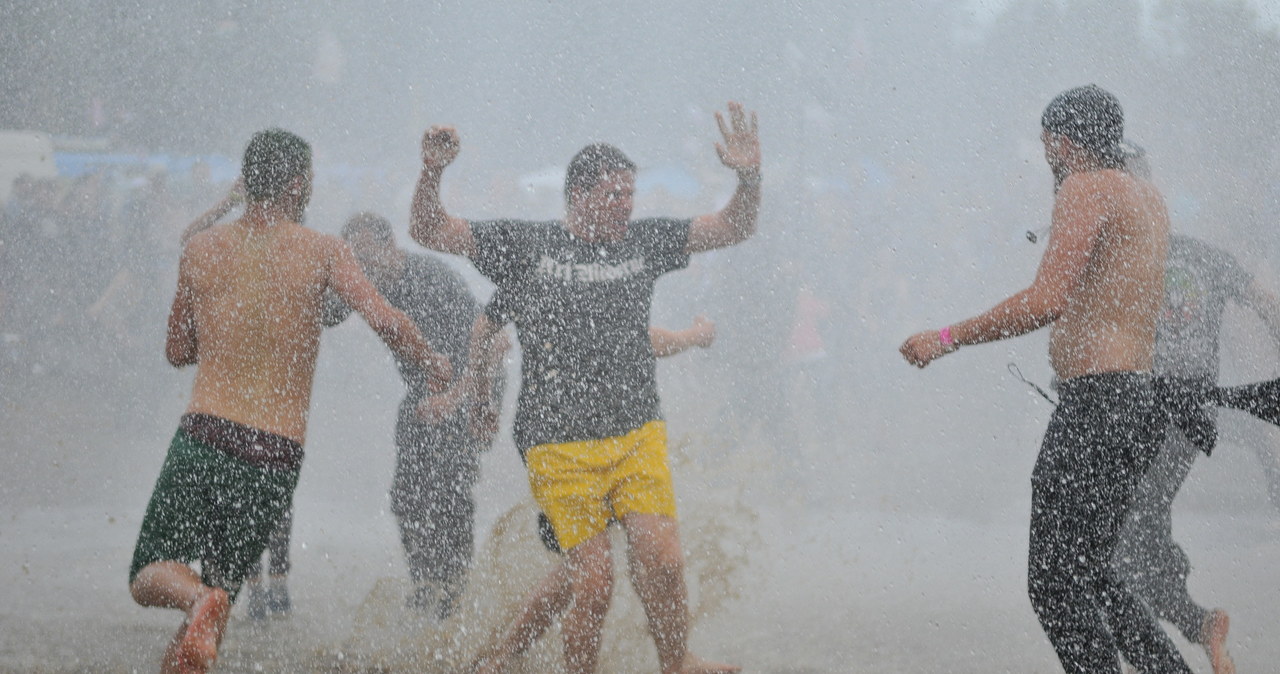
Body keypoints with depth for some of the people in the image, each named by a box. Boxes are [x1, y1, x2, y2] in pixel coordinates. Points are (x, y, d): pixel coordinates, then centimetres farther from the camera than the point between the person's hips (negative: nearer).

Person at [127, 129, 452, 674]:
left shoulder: (201, 251, 7)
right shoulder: (322, 252, 0)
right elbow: (382, 319, -14)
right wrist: (434, 365, 4)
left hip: (205, 437, 0)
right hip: (277, 458, 0)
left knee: (149, 577, 7)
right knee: (220, 583, 15)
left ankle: (199, 602, -26)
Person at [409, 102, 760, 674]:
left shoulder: (642, 242, 11)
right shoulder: (526, 246, 2)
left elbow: (733, 229, 12)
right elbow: (429, 232, 2)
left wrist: (748, 177, -8)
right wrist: (432, 174, -17)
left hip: (639, 438, 3)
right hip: (561, 448, -3)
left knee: (662, 562, -13)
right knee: (593, 583, -9)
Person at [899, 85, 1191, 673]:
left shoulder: (1086, 189, -10)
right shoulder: (1147, 196, 18)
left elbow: (1049, 300, -22)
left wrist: (947, 339, -17)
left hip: (1096, 403, -10)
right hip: (1139, 399, 10)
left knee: (1057, 583, -9)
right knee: (1087, 573, 18)